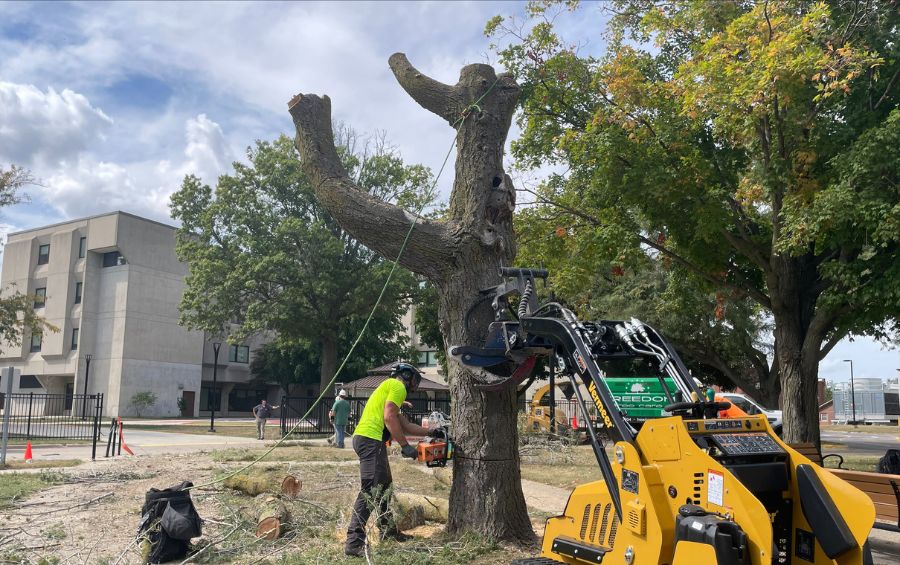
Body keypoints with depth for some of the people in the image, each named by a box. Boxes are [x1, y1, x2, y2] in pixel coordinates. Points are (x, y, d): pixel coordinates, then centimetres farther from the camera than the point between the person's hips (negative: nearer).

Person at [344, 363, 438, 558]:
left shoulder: (388, 388, 28)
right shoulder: (397, 386, -2)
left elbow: (404, 425, 29)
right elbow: (389, 418, -16)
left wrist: (430, 432, 33)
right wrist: (405, 446, -12)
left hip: (366, 439, 11)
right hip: (371, 440, -11)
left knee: (384, 486, 21)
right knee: (370, 491, -14)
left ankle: (387, 529, 34)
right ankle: (354, 542, -18)